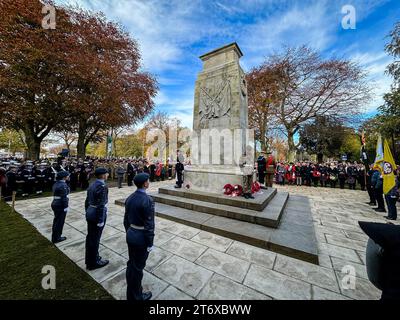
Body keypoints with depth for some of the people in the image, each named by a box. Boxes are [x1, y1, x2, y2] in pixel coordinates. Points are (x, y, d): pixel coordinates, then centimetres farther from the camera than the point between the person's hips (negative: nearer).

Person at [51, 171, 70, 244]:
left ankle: (54, 237, 33)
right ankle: (56, 238, 17)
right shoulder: (63, 185, -21)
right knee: (60, 222, 5)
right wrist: (66, 207, -15)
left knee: (56, 221, 20)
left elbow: (55, 195, 15)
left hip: (55, 204, 10)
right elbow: (64, 197, -21)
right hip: (61, 206, -9)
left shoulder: (56, 184, 9)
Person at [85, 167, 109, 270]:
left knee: (90, 237, 21)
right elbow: (100, 205, -24)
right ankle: (93, 263, 24)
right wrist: (101, 220, -18)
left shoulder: (92, 184, 6)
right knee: (95, 239, 7)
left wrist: (88, 213, 23)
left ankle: (89, 258, 39)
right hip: (97, 215, -9)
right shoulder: (102, 186, -23)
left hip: (90, 213, 9)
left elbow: (87, 201, 13)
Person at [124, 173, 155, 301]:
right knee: (138, 267, 12)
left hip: (130, 235, 8)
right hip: (141, 237, -8)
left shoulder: (129, 198, -1)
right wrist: (150, 243, -11)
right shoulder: (147, 200, -26)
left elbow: (126, 219, 8)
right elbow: (149, 224, -22)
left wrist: (129, 233, 21)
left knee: (131, 264, 24)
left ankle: (130, 293, 46)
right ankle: (137, 296, 34)